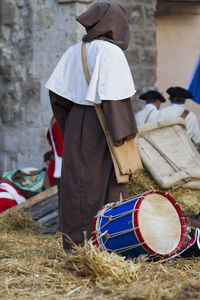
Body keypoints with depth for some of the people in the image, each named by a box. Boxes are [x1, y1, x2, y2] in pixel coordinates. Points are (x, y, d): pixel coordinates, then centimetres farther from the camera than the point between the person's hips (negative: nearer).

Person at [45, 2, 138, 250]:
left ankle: (74, 244, 16)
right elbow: (114, 98, -19)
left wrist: (68, 126, 15)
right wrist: (123, 136, -16)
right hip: (101, 128, -6)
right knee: (108, 184, 0)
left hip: (75, 126, 6)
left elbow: (56, 94, 7)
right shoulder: (111, 52, -12)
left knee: (77, 186, 11)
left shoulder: (74, 52, 6)